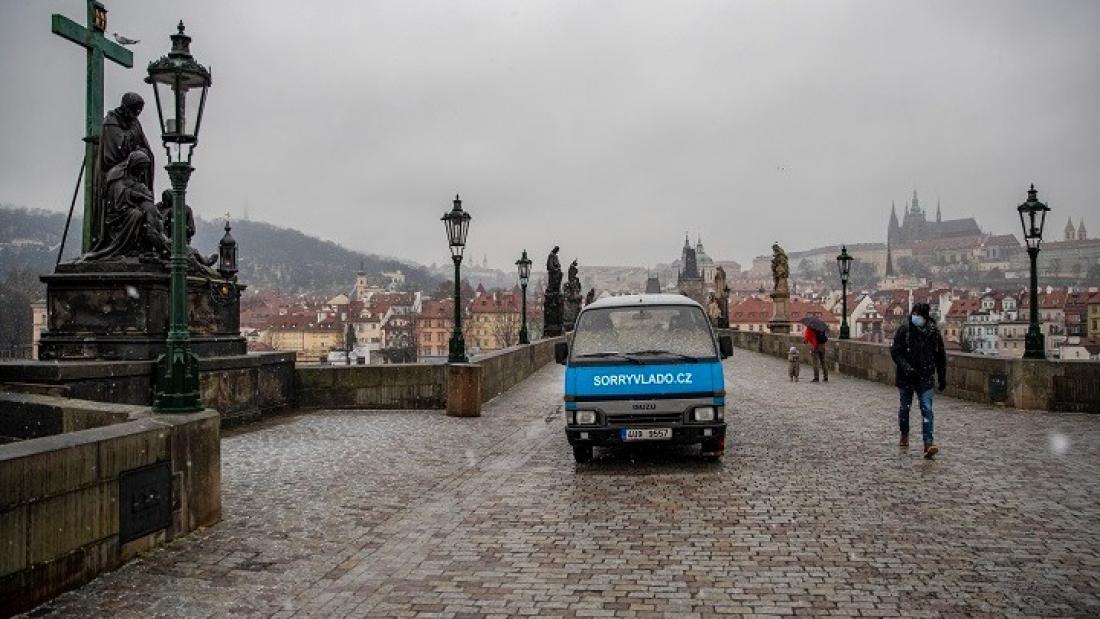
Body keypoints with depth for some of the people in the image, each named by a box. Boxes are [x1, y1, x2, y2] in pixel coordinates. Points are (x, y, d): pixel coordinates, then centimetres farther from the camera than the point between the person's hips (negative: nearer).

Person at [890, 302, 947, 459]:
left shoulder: (934, 333, 0)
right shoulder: (904, 330, -7)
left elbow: (940, 357, 10)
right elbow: (895, 351, -9)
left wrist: (942, 378, 12)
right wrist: (906, 367, -23)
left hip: (925, 379, 0)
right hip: (906, 378, 0)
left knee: (927, 409, -10)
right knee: (905, 407, 14)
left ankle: (928, 443, -15)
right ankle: (904, 435, 37)